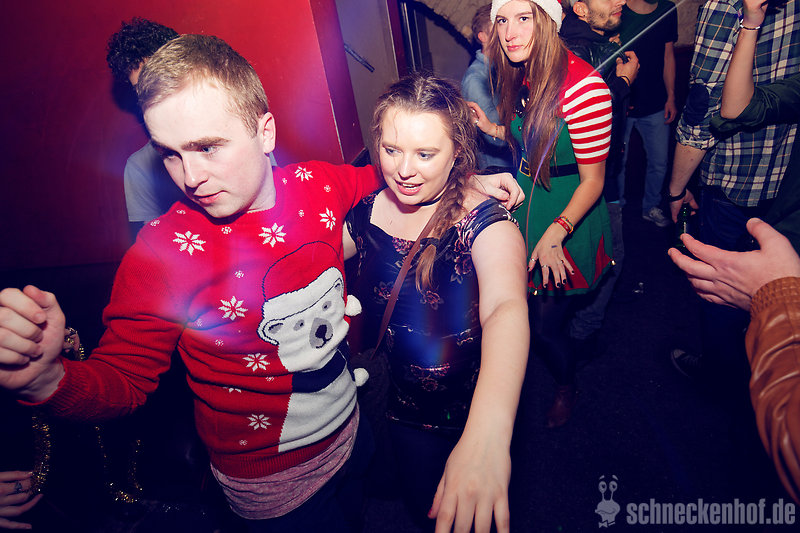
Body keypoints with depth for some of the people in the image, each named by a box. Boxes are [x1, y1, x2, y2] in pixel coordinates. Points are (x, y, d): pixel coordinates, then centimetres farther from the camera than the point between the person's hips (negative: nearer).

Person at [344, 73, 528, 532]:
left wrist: (487, 436, -66)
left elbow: (507, 309, -48)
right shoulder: (367, 210, -13)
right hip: (401, 402, 4)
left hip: (468, 405, -3)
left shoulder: (484, 224, -29)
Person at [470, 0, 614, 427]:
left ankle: (566, 387, 41)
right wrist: (491, 128, 1)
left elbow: (592, 181, -20)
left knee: (547, 321, 7)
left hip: (570, 216, -6)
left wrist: (555, 233, -28)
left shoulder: (583, 86, -25)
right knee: (526, 307, 19)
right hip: (525, 203, 7)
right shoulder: (521, 75, -1)